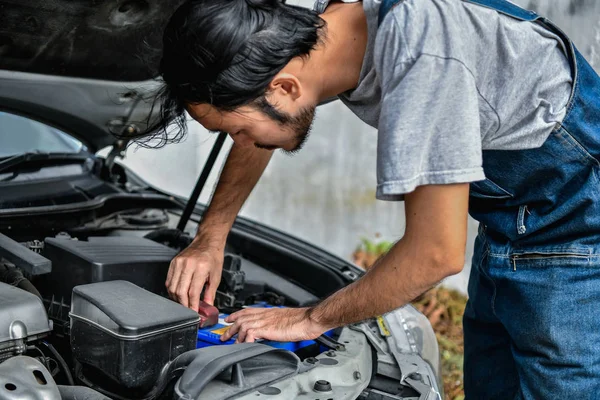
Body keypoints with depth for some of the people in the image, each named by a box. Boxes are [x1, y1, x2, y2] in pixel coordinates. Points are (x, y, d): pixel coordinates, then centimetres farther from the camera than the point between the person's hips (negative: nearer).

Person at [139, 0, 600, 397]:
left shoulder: (419, 54, -35)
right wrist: (210, 239, 10)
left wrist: (312, 320, -15)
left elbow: (435, 254, -29)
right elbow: (258, 131, 12)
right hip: (506, 229, 8)